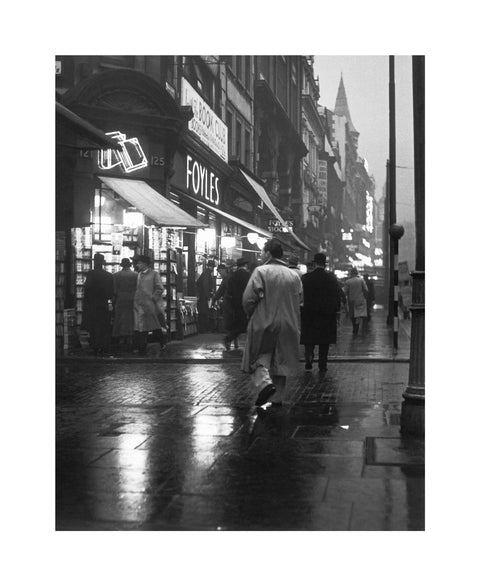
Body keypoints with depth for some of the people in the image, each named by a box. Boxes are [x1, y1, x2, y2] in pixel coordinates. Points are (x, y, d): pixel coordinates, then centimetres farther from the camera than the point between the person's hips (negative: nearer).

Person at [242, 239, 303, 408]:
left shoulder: (261, 272, -9)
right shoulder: (294, 276, 8)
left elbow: (248, 298, -14)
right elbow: (298, 301, 10)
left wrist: (251, 315, 3)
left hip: (263, 324, -5)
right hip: (288, 326, 5)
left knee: (258, 359, 6)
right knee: (280, 362, 13)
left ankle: (264, 383, -20)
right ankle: (277, 398, 16)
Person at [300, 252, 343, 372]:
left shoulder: (305, 278, -6)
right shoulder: (332, 278, -3)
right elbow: (338, 297, 0)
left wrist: (301, 309, 8)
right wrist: (336, 310, 11)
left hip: (309, 314, -1)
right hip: (327, 314, 1)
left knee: (309, 340, 10)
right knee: (324, 342, 9)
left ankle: (309, 358, -11)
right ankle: (322, 366, 11)